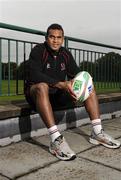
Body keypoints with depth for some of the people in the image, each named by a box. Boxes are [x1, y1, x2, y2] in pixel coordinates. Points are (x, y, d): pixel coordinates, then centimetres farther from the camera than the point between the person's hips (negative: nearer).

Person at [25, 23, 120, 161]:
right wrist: (61, 84, -37)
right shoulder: (38, 51, -11)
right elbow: (34, 75, -26)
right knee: (42, 86, -40)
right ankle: (56, 140, -45)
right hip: (36, 92, -5)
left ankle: (97, 133, -15)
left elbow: (76, 73, 4)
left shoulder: (66, 54, 6)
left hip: (58, 94, 6)